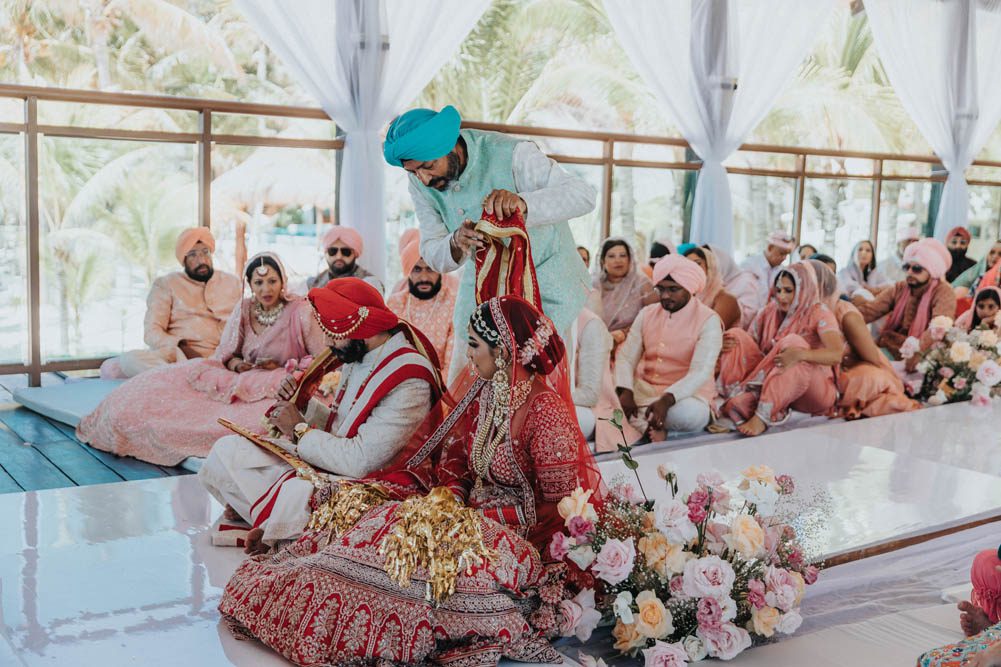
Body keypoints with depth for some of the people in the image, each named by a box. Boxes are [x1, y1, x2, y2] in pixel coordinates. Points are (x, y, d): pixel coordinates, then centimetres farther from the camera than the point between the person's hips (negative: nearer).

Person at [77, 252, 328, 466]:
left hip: (280, 386, -5)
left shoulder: (300, 311, -10)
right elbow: (224, 355, 10)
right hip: (244, 383, 5)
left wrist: (281, 367, -16)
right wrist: (236, 364, -12)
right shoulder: (244, 310, 4)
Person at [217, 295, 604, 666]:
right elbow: (453, 458, 11)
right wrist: (449, 501, -9)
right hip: (476, 516, 8)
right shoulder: (481, 391, 3)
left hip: (523, 537, -8)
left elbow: (559, 507, -18)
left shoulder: (546, 411, -21)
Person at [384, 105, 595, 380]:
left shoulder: (511, 154, -24)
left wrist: (523, 204, -48)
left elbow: (583, 194, -30)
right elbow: (432, 254, -7)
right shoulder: (421, 183, -8)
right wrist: (456, 244, -32)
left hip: (545, 282, -5)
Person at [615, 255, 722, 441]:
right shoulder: (647, 314, 8)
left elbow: (700, 372, -20)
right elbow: (626, 357, 2)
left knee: (688, 413, -39)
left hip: (686, 394, -5)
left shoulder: (708, 320, -9)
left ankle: (638, 421, -16)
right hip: (643, 389, 5)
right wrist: (625, 392, -20)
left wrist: (667, 400, -37)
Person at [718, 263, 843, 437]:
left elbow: (837, 355, -24)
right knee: (737, 336, -10)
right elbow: (749, 344, 6)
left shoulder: (818, 313, -9)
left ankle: (763, 417, -39)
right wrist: (728, 344, -19)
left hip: (814, 389, -5)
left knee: (794, 342, -32)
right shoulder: (769, 311, 6)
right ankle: (736, 409, -29)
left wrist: (800, 353, -42)